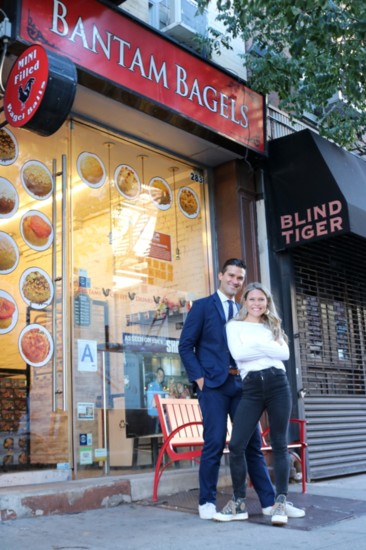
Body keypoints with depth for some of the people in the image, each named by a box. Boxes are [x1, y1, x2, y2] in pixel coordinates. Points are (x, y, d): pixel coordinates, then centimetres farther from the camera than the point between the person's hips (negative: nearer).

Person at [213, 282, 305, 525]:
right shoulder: (235, 326, 11)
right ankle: (239, 503, 5)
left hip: (278, 384, 2)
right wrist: (268, 348, -3)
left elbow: (285, 353, 1)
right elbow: (237, 353, -8)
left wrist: (257, 344, -3)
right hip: (251, 388, -1)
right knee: (237, 445, -8)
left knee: (280, 444, 2)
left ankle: (281, 502, 7)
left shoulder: (273, 327, 18)